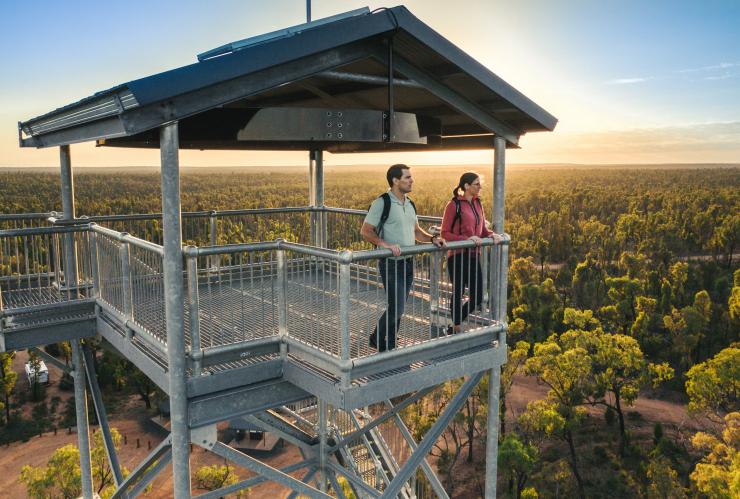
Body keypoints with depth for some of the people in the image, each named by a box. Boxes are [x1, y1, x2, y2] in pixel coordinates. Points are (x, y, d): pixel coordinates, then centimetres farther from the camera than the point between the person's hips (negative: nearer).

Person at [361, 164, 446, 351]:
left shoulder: (409, 204, 12)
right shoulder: (382, 203, -12)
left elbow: (416, 230, 23)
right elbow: (365, 231, -14)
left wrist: (432, 238, 5)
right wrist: (385, 244, -28)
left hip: (408, 262, 7)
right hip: (391, 264, -7)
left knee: (397, 309, 12)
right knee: (396, 308, -8)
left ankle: (389, 348, 25)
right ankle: (377, 340, 16)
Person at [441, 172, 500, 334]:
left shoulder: (477, 203, 11)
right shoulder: (454, 205, -10)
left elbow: (482, 229, 19)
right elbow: (445, 233, -11)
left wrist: (490, 234, -3)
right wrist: (467, 239, -21)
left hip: (473, 256, 7)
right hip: (458, 256, -7)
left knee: (478, 297, 8)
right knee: (458, 293, 5)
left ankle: (455, 326, 26)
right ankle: (457, 328, 23)